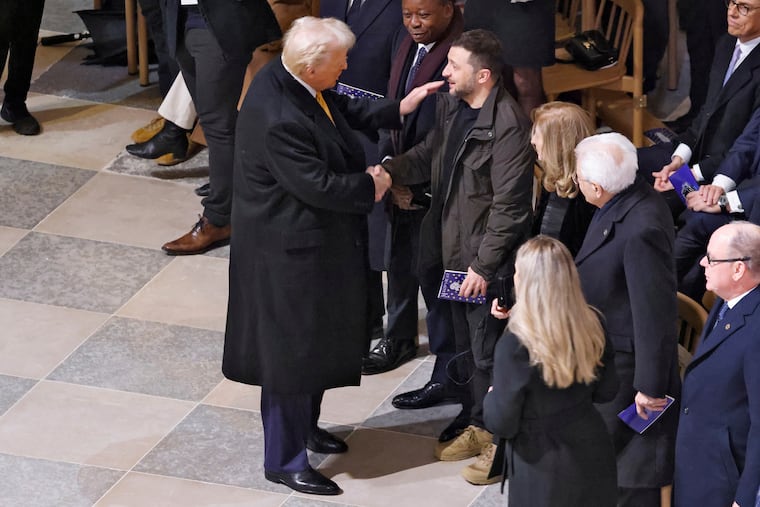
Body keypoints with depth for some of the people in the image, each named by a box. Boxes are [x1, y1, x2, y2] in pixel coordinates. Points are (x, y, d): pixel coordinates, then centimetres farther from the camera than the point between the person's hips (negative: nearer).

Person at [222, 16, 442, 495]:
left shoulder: (292, 79, -5)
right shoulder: (279, 118, -34)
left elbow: (343, 109, 14)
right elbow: (319, 186, -29)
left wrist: (397, 109, 5)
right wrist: (371, 185, -13)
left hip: (317, 239, 10)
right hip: (290, 248, -10)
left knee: (318, 339, 24)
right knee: (293, 349, 4)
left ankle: (305, 425, 45)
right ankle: (284, 459, 19)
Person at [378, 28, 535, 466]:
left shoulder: (508, 126, -24)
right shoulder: (453, 106, 2)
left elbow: (509, 207, -22)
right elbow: (429, 155, 18)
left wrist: (483, 265, -20)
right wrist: (389, 170, -1)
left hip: (488, 260, -8)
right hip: (455, 249, 8)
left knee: (487, 353, 3)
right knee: (466, 346, 21)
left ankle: (501, 441, 18)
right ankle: (475, 422, 36)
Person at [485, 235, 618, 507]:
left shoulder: (515, 345, -25)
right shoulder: (592, 324, -9)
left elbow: (502, 423, -16)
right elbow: (605, 391, 4)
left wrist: (491, 398, 4)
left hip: (545, 469, -5)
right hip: (593, 454, 5)